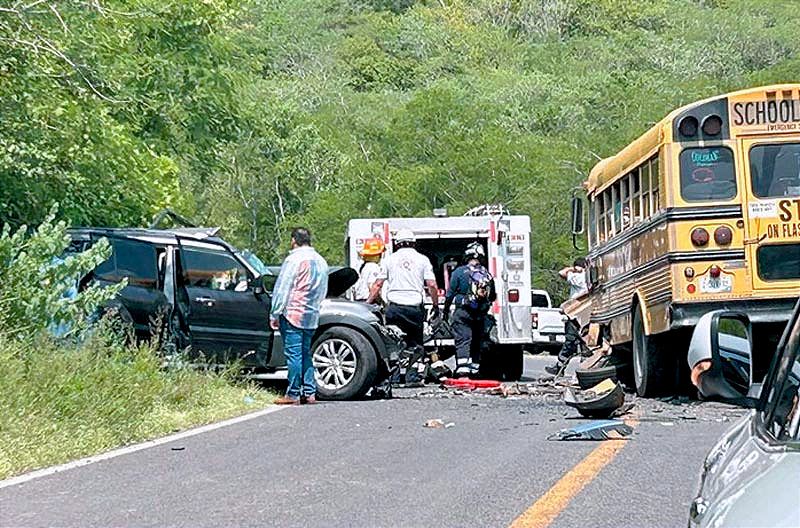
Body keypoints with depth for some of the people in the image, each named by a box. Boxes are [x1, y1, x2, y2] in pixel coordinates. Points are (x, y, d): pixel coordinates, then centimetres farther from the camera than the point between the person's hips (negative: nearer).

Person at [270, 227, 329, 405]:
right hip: (312, 317, 8)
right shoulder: (321, 261, 15)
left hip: (293, 314, -8)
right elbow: (323, 291, 21)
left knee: (294, 354, -5)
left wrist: (274, 314, -6)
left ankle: (293, 394, -3)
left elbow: (282, 289, -11)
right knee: (306, 354, 13)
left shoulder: (295, 259, -10)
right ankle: (309, 393, 12)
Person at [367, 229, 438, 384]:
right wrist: (436, 306, 11)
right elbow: (432, 285, 1)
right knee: (414, 343, 8)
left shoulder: (389, 259, 8)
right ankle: (412, 376, 0)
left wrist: (368, 303, 13)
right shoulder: (422, 259, 7)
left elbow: (377, 285, 6)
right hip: (415, 308, 0)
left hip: (394, 307, 0)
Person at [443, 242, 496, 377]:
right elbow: (493, 297, 14)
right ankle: (474, 368, 15)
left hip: (463, 312, -4)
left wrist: (446, 310, 7)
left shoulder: (459, 272, -6)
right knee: (477, 342, 13)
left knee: (462, 340, -8)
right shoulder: (488, 275, 6)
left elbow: (450, 293, -4)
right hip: (481, 315, 4)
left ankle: (463, 367, -22)